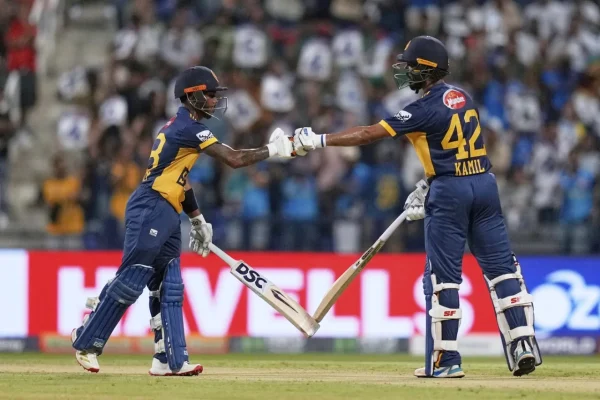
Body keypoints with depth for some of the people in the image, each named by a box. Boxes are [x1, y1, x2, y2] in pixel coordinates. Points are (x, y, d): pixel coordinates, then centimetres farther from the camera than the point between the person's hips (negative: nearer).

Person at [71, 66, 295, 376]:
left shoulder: (180, 127, 18)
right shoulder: (189, 127, -12)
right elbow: (234, 159, -17)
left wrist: (198, 220, 25)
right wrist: (272, 150, -6)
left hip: (166, 216, 11)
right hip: (150, 212, -11)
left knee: (169, 288, 6)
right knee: (129, 282, -9)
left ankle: (170, 360, 4)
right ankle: (86, 342, -2)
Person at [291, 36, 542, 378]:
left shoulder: (426, 109, -12)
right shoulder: (463, 98, 12)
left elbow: (369, 134, -13)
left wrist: (319, 141, -9)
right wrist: (427, 187, 18)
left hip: (449, 193, -7)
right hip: (484, 183, 7)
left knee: (442, 276, 0)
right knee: (502, 267, 5)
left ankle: (445, 360, 2)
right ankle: (524, 345, -3)